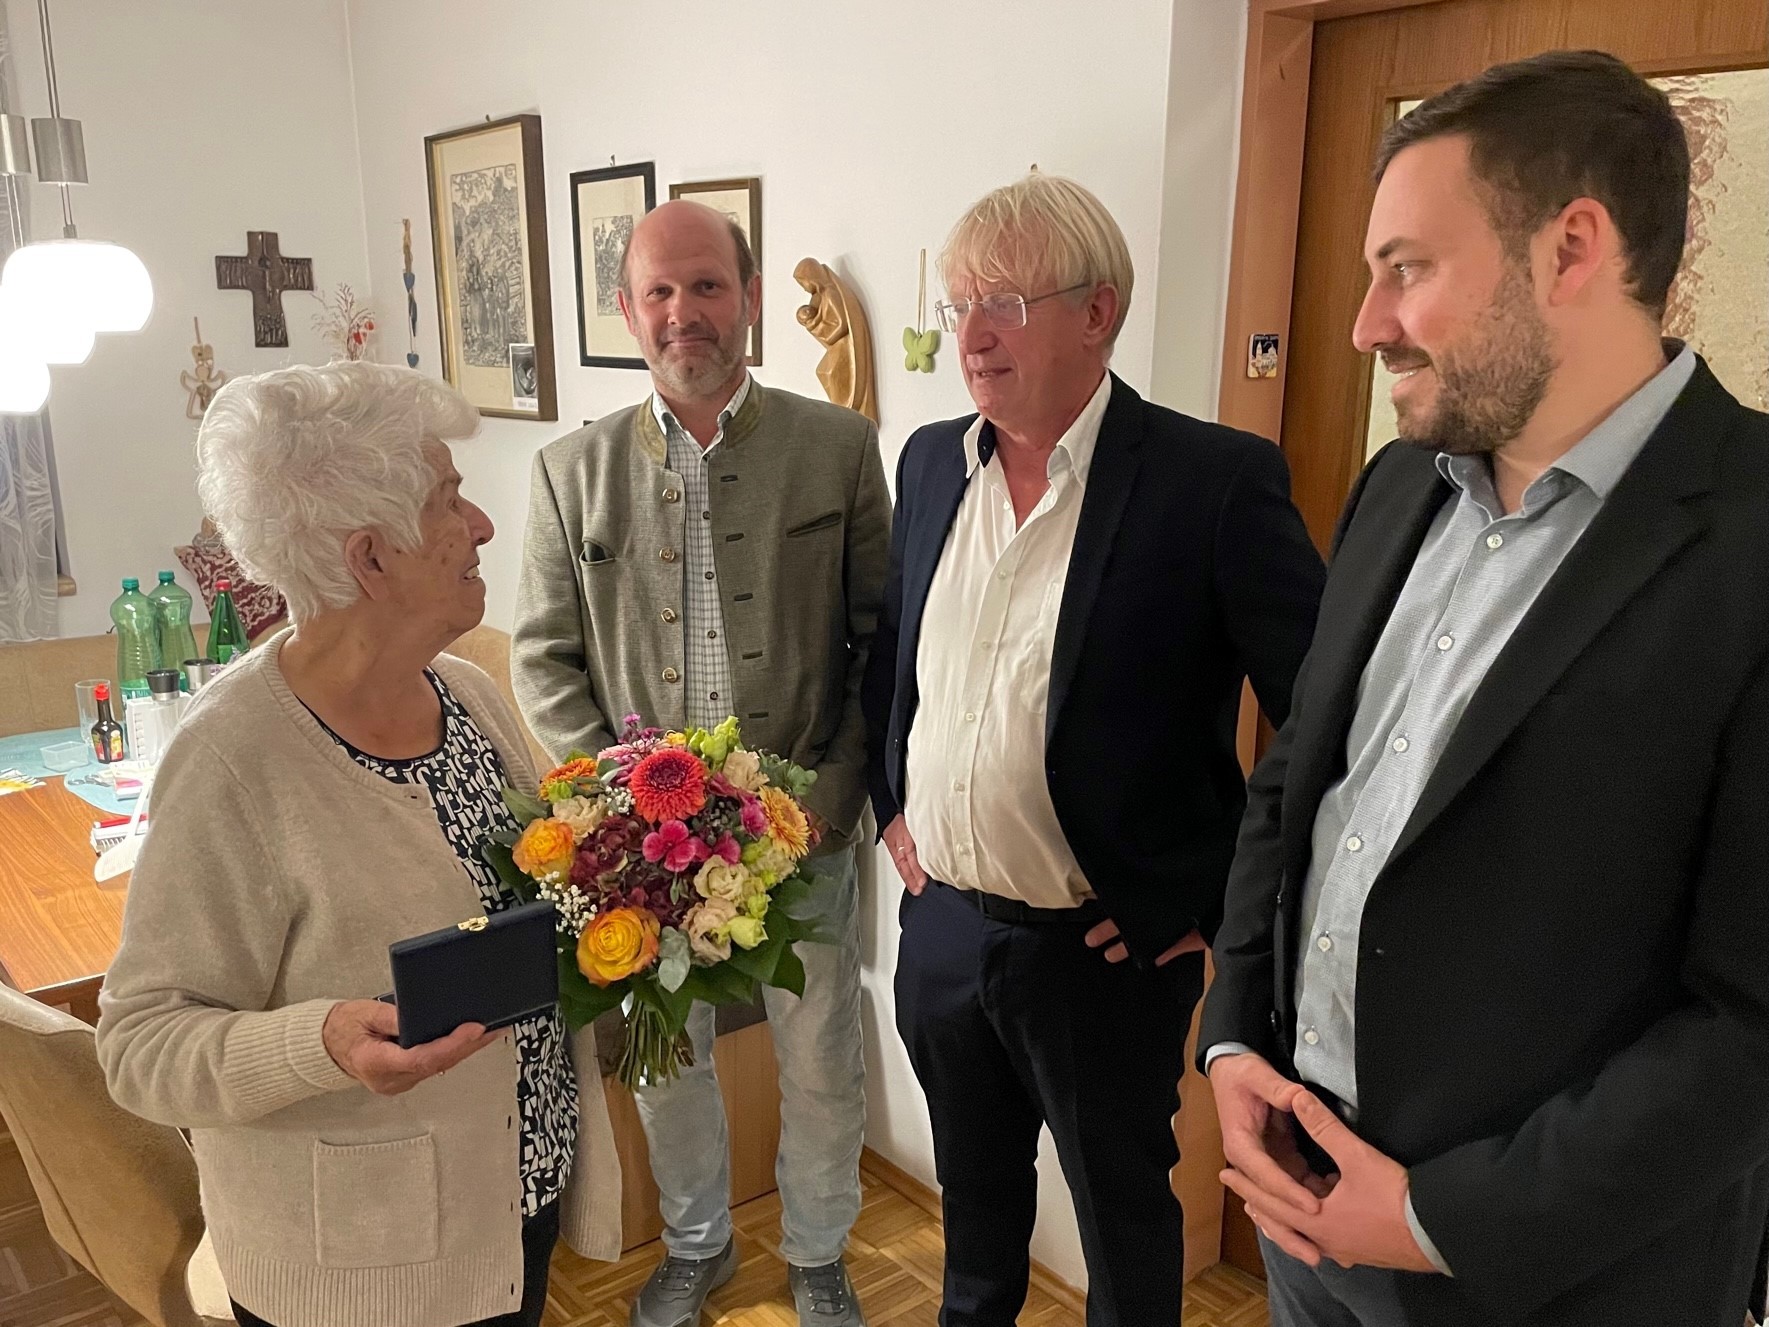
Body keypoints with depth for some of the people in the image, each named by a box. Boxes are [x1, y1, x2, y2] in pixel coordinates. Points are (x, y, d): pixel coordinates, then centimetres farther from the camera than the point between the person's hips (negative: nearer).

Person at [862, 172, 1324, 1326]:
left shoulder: (1216, 480, -18)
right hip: (940, 921, 6)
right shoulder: (932, 460, 1)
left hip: (1108, 949, -5)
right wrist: (890, 801, 10)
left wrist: (1228, 904, -12)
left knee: (1122, 1208, 19)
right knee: (974, 1184, 27)